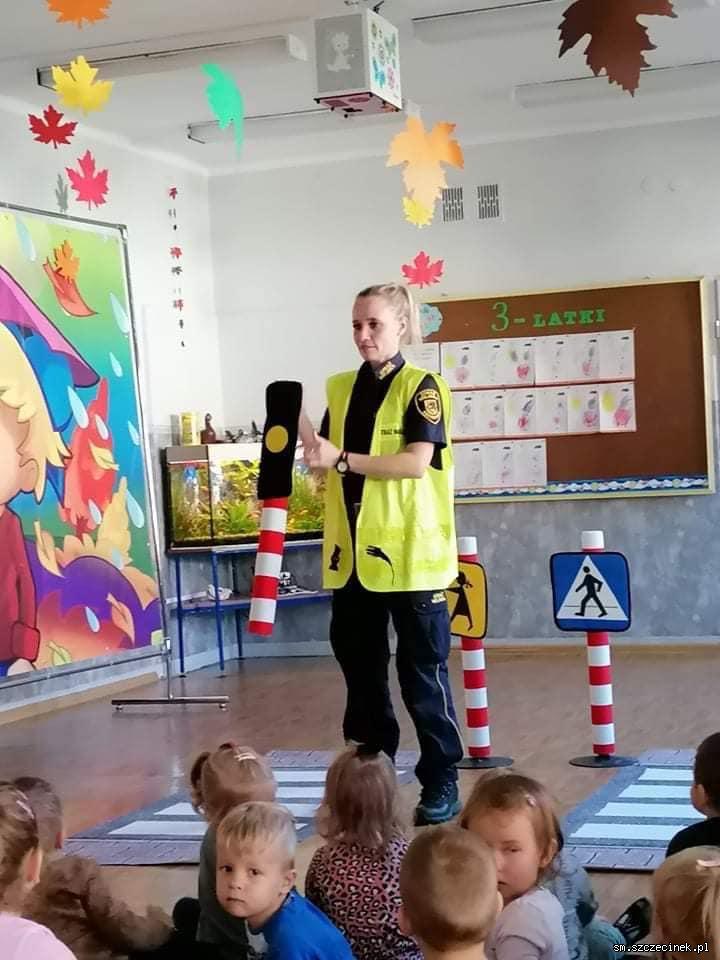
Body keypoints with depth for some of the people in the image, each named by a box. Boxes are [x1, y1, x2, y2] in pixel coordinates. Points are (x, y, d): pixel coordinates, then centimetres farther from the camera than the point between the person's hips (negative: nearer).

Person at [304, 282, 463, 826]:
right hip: (352, 552, 6)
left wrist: (341, 459, -19)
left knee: (422, 670, 0)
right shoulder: (341, 389, 12)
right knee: (359, 665, 11)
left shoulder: (421, 387, -5)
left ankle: (441, 782, 9)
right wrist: (315, 453, -3)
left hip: (410, 553, -6)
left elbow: (417, 461, -18)